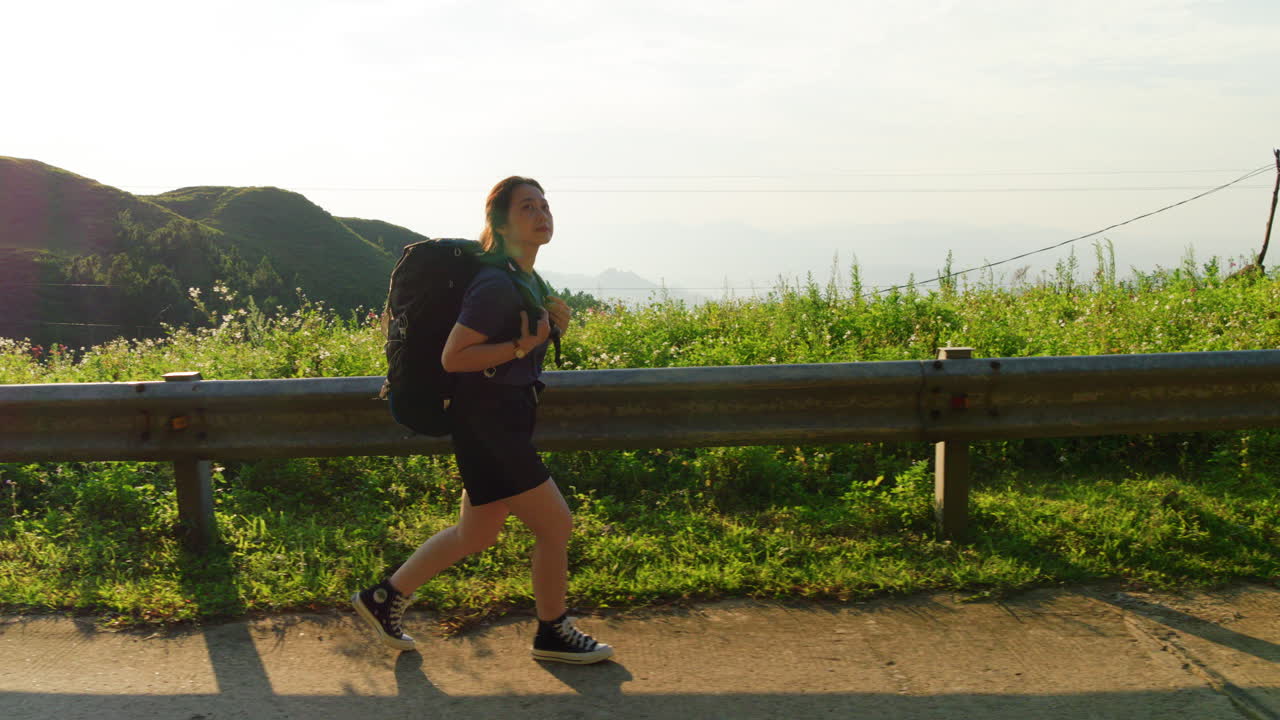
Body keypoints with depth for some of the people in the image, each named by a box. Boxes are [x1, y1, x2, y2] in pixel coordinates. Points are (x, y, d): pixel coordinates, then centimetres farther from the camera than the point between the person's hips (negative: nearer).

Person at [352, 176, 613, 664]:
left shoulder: (525, 278, 11)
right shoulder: (496, 284, -19)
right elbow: (453, 357, -20)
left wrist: (550, 320, 6)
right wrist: (522, 346, -22)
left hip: (503, 423, 10)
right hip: (489, 426, -10)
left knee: (476, 535, 18)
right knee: (556, 525, -1)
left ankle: (385, 598, 30)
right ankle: (552, 633, 19)